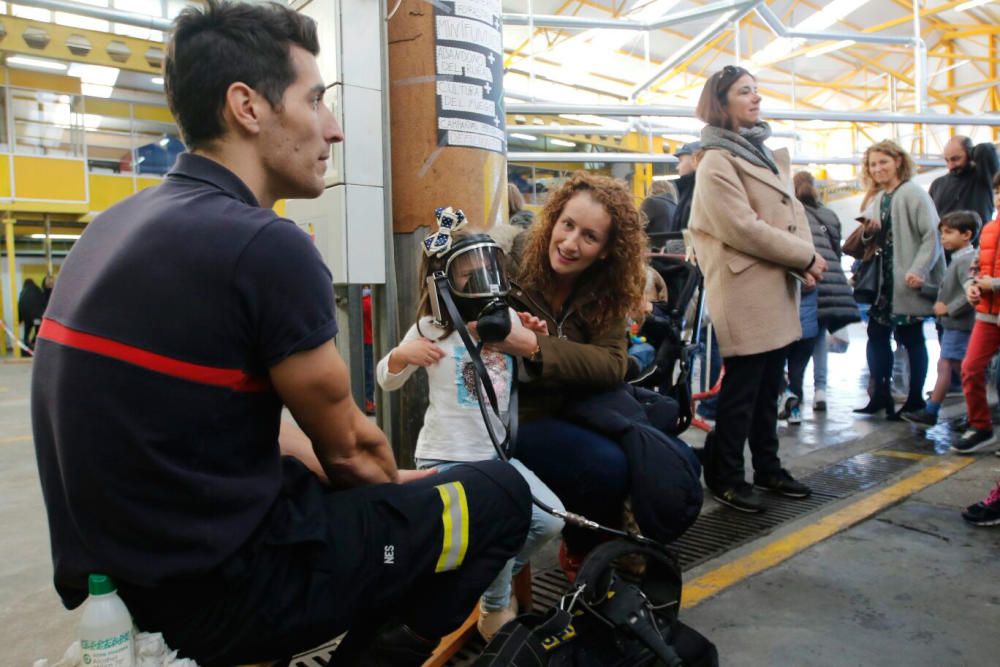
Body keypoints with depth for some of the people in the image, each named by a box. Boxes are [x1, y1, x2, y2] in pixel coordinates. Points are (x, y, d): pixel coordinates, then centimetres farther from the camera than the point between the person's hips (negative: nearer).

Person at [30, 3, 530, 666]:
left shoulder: (120, 222, 4)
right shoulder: (266, 245, -23)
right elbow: (342, 440, -9)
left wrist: (365, 468, 13)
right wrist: (386, 479, 14)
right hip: (215, 584, -8)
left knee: (358, 481, 27)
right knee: (503, 495, 1)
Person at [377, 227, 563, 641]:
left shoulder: (508, 319, 3)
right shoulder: (432, 327, -7)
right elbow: (387, 382, 1)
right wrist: (401, 354, -21)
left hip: (497, 454, 5)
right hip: (446, 458, -5)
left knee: (551, 520, -3)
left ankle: (495, 577, 25)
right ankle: (495, 610, 11)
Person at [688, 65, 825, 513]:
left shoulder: (763, 153, 19)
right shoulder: (717, 161, -9)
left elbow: (791, 210, 14)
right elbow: (744, 228, -17)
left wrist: (804, 260, -4)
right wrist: (805, 258, -10)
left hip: (777, 291, 9)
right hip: (745, 293, -8)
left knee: (768, 388, 15)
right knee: (741, 390, -2)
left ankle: (768, 468, 27)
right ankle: (724, 477, 10)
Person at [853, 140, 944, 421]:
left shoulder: (912, 193, -9)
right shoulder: (878, 199, 13)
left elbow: (933, 234, -16)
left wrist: (918, 270, -24)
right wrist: (869, 232, -4)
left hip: (909, 281, -7)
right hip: (884, 280, 7)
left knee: (911, 338, 2)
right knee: (877, 334, 6)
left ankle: (915, 399, 13)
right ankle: (881, 396, 15)